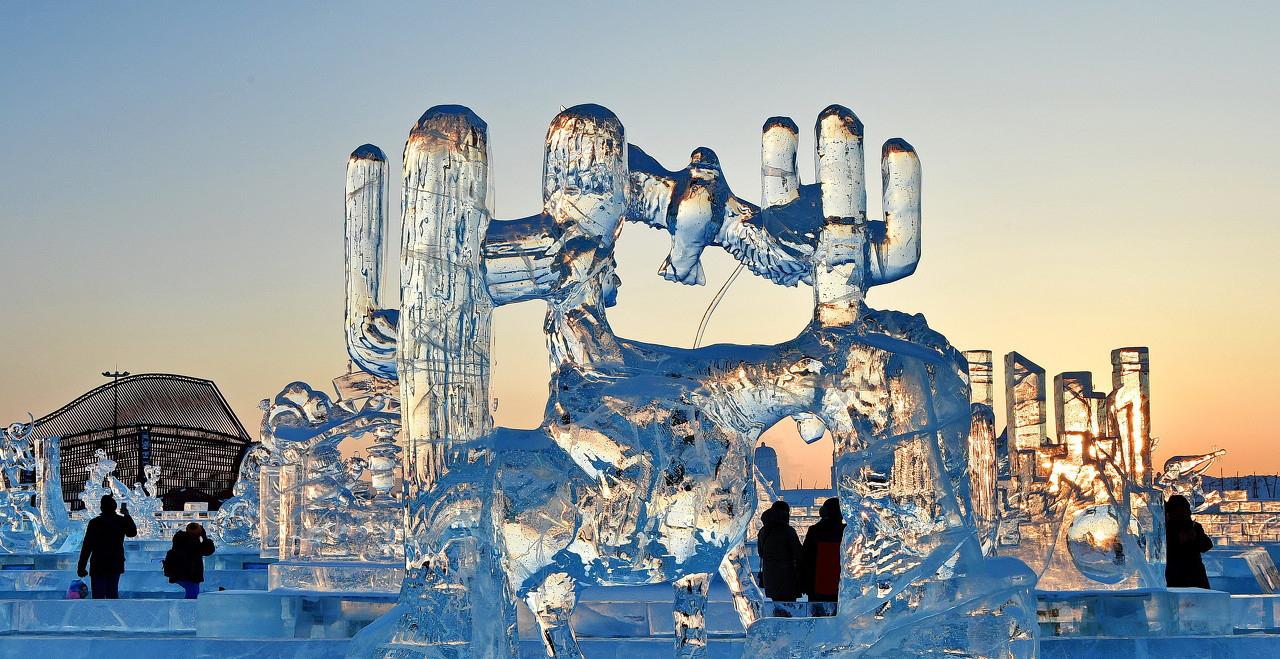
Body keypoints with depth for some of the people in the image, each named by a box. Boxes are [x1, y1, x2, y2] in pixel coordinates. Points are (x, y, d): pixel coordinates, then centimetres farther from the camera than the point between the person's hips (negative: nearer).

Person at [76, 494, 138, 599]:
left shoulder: (94, 523, -12)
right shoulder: (122, 521, -1)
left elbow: (87, 547, -11)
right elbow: (133, 533, 19)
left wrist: (81, 567, -7)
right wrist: (127, 515, 23)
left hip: (98, 566, -4)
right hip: (116, 566, 4)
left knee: (98, 595, -2)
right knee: (113, 594, 15)